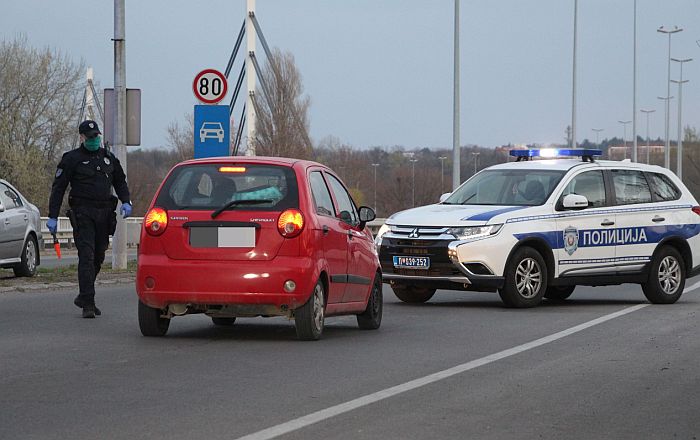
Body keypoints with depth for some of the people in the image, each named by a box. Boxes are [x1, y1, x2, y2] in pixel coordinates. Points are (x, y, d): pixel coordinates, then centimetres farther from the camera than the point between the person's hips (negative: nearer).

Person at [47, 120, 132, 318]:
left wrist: (126, 201, 7)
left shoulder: (108, 158, 15)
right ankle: (87, 304, -16)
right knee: (86, 257, -13)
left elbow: (120, 181, 26)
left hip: (105, 213, 5)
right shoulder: (72, 159, 0)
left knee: (98, 258, 10)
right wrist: (53, 216, -7)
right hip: (83, 214, -5)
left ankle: (83, 297, 27)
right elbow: (58, 188, -1)